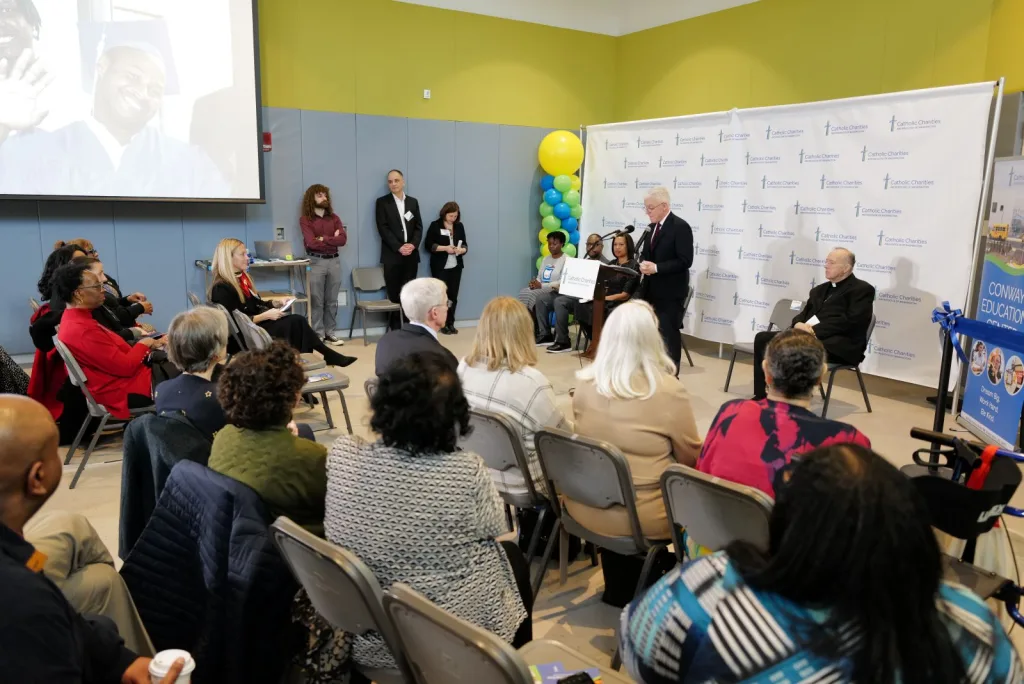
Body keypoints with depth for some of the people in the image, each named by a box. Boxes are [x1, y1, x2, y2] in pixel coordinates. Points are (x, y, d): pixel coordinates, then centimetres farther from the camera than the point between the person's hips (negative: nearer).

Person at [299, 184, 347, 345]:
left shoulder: (333, 217, 11)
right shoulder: (305, 219, -1)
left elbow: (343, 239, -2)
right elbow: (311, 242, -13)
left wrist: (323, 239, -10)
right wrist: (332, 239, -6)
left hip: (334, 261, 4)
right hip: (316, 262, -4)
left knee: (332, 301, 7)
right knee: (316, 301, -1)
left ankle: (329, 333, 14)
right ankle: (318, 334, 4)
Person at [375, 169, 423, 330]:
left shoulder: (413, 202, 14)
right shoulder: (382, 202, 3)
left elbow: (419, 226, 9)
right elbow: (383, 228, -6)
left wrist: (413, 245, -9)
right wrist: (399, 247, -15)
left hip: (411, 255, 3)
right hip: (392, 255, -3)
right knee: (394, 294, -2)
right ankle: (395, 328, 5)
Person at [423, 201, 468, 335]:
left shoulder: (459, 226, 8)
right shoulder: (435, 225, -4)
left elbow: (464, 244, 12)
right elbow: (428, 245, -8)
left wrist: (462, 249, -11)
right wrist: (445, 248, -18)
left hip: (456, 267, 4)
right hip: (440, 267, -3)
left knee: (453, 296, 4)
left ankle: (451, 323, 13)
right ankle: (443, 324, 11)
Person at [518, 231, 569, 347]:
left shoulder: (566, 260, -5)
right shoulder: (545, 259, 19)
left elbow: (562, 283, -16)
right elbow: (539, 277, 16)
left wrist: (542, 286, -22)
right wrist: (534, 283, -8)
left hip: (557, 293, -7)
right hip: (541, 291, 7)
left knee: (539, 298, -34)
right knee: (524, 293, -20)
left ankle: (543, 335, -20)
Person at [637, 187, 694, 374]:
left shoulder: (681, 227, -12)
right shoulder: (652, 227, 13)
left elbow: (685, 261, -18)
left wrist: (656, 268, -24)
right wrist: (643, 263, -4)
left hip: (670, 292, -7)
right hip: (651, 290, 8)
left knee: (669, 334, -1)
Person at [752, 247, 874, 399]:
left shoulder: (863, 289, 3)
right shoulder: (819, 290, 26)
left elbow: (851, 321, -12)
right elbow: (804, 314, 20)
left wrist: (815, 331, -17)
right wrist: (799, 324, -6)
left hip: (840, 345, -8)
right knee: (762, 338, -10)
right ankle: (761, 395, -9)